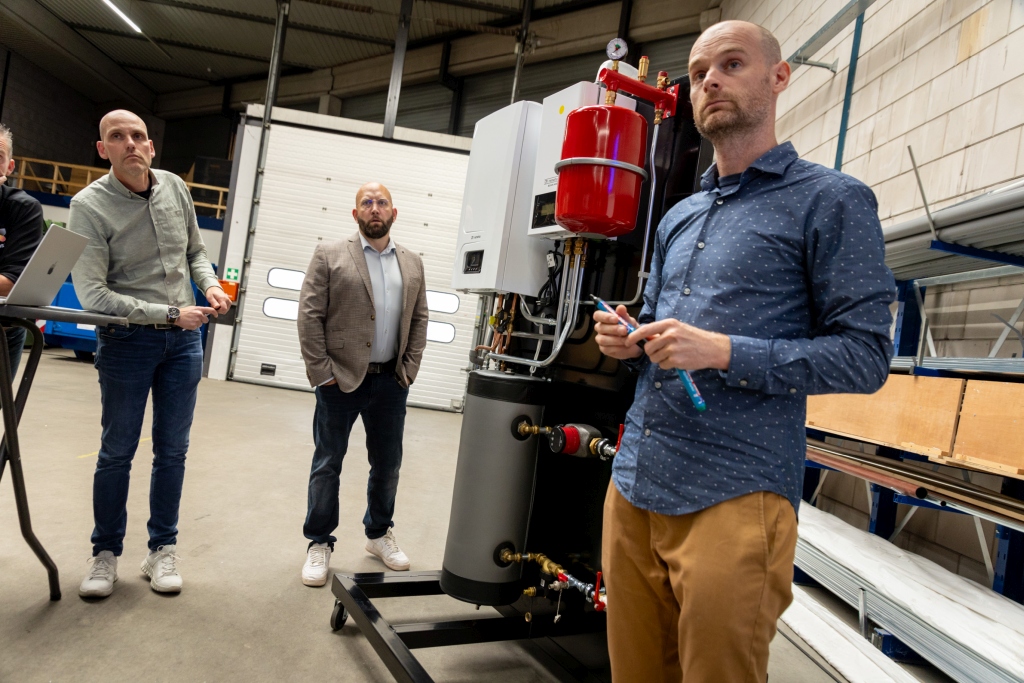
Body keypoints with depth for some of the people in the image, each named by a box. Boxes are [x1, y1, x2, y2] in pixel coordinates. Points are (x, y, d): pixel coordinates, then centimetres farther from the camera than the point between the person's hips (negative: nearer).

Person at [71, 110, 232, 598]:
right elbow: (92, 295, -17)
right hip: (126, 341, -4)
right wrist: (171, 313, -18)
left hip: (184, 339, 4)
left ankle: (162, 550, 24)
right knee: (117, 452, 8)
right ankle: (106, 553, 26)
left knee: (172, 449, 10)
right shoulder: (89, 206, -12)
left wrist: (210, 285, -4)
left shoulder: (175, 188, 2)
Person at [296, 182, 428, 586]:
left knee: (388, 463, 13)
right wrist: (322, 371, -10)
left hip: (391, 382, 4)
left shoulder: (412, 264, 10)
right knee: (327, 464, 8)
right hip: (340, 379, -3)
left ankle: (379, 534, 33)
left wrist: (409, 368, 2)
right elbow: (310, 316, -5)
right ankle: (319, 544, 23)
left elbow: (419, 319, 11)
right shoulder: (330, 257, -1)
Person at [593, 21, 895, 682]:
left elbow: (866, 354, -8)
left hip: (735, 499, -6)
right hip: (632, 485, 7)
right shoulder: (678, 218, 18)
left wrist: (724, 352, -20)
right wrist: (628, 340, 1)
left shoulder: (832, 199, -2)